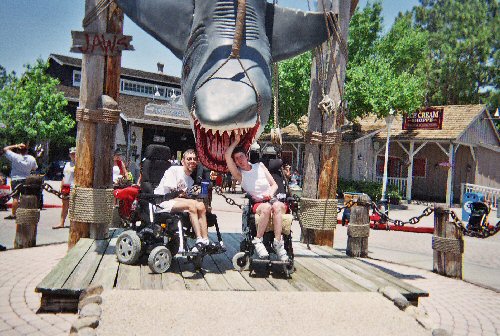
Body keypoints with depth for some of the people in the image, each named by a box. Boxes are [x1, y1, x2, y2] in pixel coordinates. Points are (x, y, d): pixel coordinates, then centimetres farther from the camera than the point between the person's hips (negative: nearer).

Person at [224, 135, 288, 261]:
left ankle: (278, 242, -38)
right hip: (257, 204, -2)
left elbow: (274, 184, 13)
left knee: (277, 206, -34)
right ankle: (258, 241, -26)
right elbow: (227, 155, -8)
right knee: (266, 207, -36)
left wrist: (270, 193, -8)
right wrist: (236, 140, 1)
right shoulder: (239, 174, 6)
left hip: (271, 200, 2)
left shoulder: (259, 166, 14)